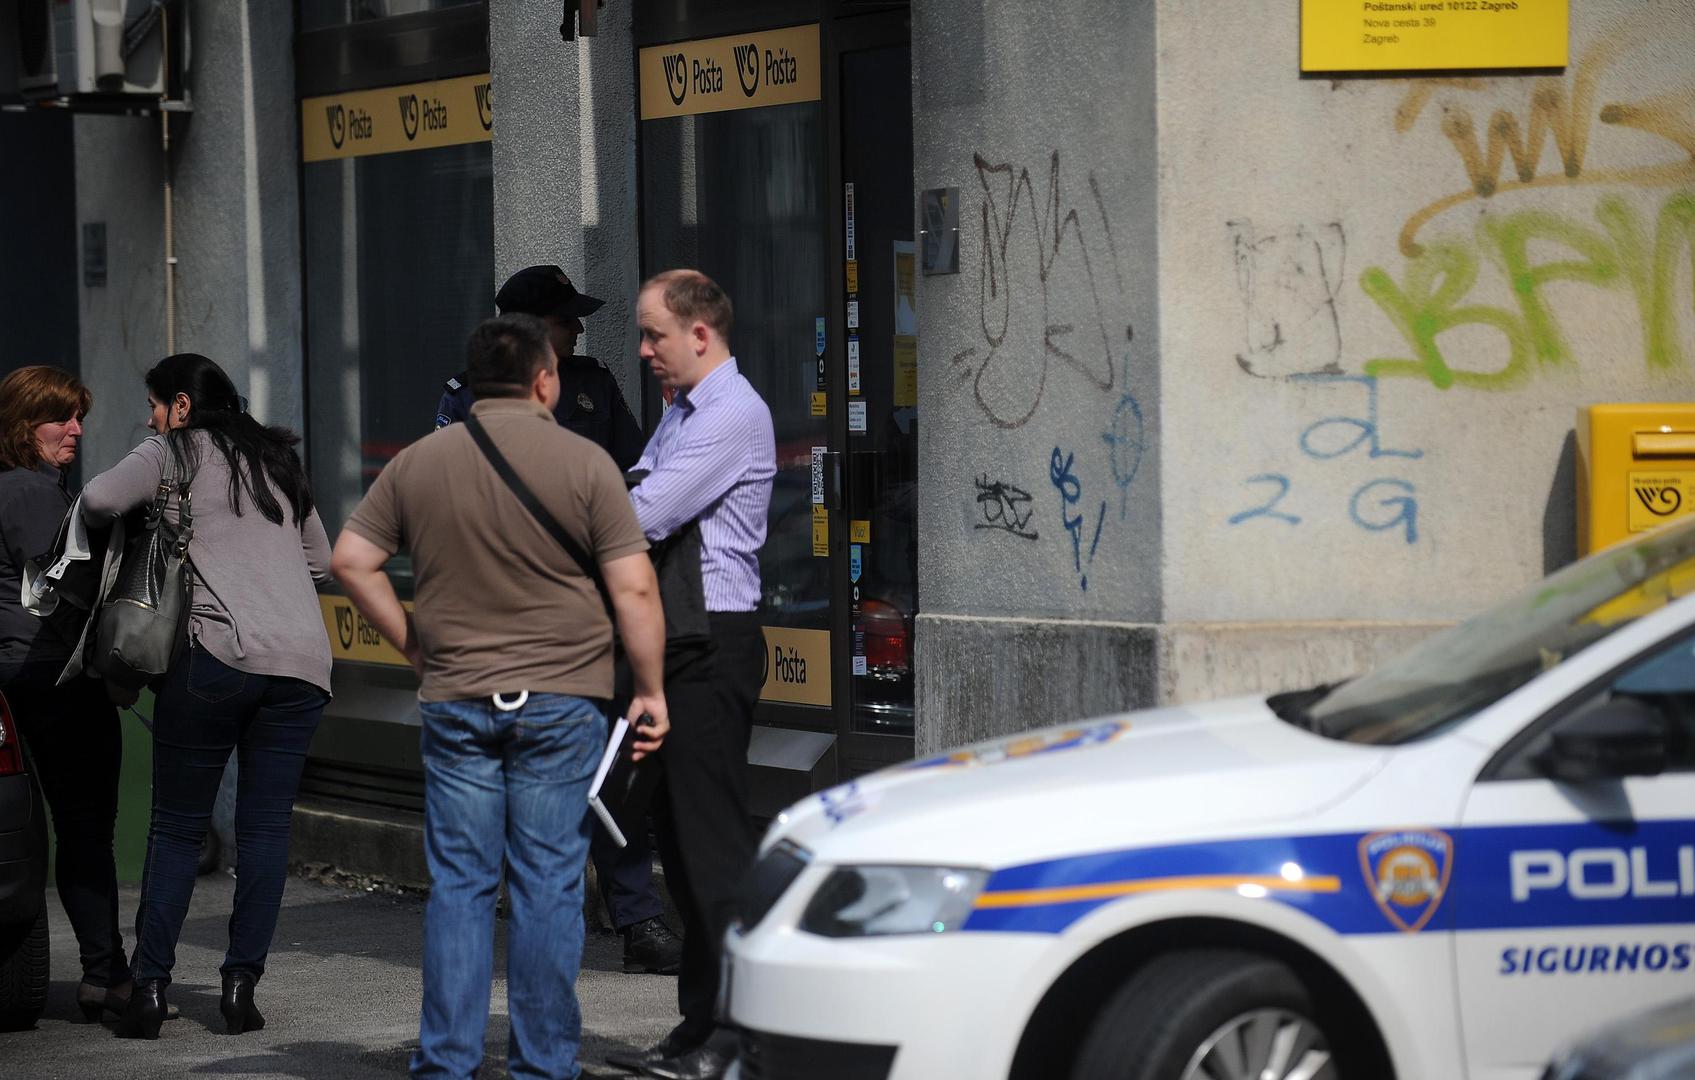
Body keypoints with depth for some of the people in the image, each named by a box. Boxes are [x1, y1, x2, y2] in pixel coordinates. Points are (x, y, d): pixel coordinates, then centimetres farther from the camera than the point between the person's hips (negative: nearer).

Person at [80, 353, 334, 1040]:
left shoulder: (179, 452, 6)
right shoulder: (278, 461, 24)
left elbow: (100, 499, -9)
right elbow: (321, 562, 30)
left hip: (220, 651, -5)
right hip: (302, 656, 5)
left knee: (177, 828, 3)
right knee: (266, 826, 6)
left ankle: (149, 988, 0)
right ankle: (241, 987, 1)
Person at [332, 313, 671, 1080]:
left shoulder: (418, 463, 4)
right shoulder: (584, 463, -5)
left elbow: (351, 561, 5)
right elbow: (634, 589, -8)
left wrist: (411, 642, 12)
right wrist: (649, 691, 0)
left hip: (454, 700, 2)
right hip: (559, 700, -2)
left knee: (458, 883, 6)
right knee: (547, 885, 3)